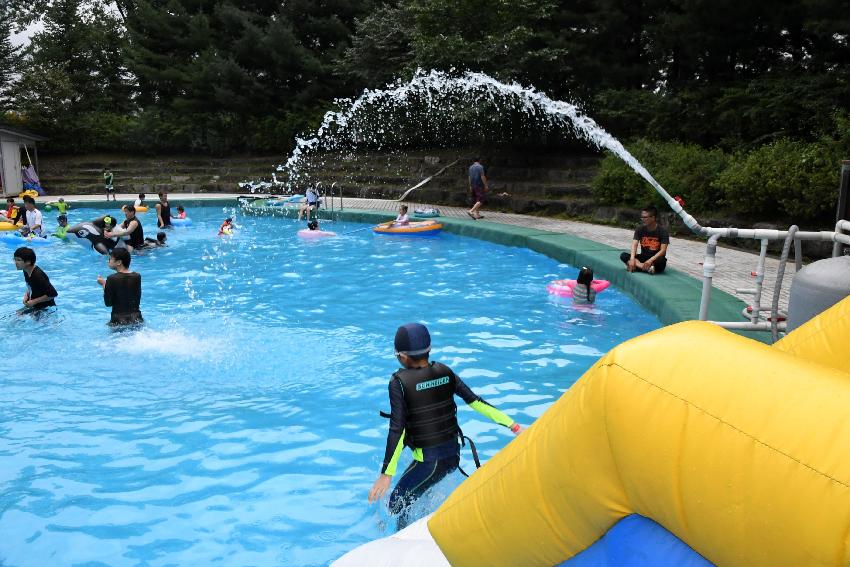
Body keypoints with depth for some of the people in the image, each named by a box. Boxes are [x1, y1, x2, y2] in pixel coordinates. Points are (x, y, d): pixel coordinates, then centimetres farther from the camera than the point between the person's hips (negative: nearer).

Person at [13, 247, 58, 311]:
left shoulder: (38, 275, -28)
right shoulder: (26, 272, -1)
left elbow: (53, 294, -29)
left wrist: (34, 301, -22)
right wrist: (26, 295, -1)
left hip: (45, 308, -8)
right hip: (34, 306, 8)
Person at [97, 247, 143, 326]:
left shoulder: (112, 279, -9)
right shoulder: (137, 276, 4)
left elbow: (108, 303, -3)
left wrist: (103, 284, 7)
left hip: (119, 320, -4)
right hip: (136, 319, 4)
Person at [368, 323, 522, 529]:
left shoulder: (399, 382, -15)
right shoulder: (444, 371, -1)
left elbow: (397, 430, -20)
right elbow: (476, 401, -3)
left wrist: (386, 474, -18)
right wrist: (513, 426, 1)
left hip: (429, 461, -6)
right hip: (454, 454, 6)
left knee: (398, 504, 13)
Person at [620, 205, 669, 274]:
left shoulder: (663, 231, -11)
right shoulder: (640, 229, -1)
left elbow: (663, 250, -19)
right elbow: (634, 245, -14)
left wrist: (650, 260, -35)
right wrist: (632, 259, -32)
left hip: (656, 259, -4)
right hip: (643, 257, 4)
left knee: (661, 261, -38)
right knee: (623, 255, -22)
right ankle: (647, 268, -37)